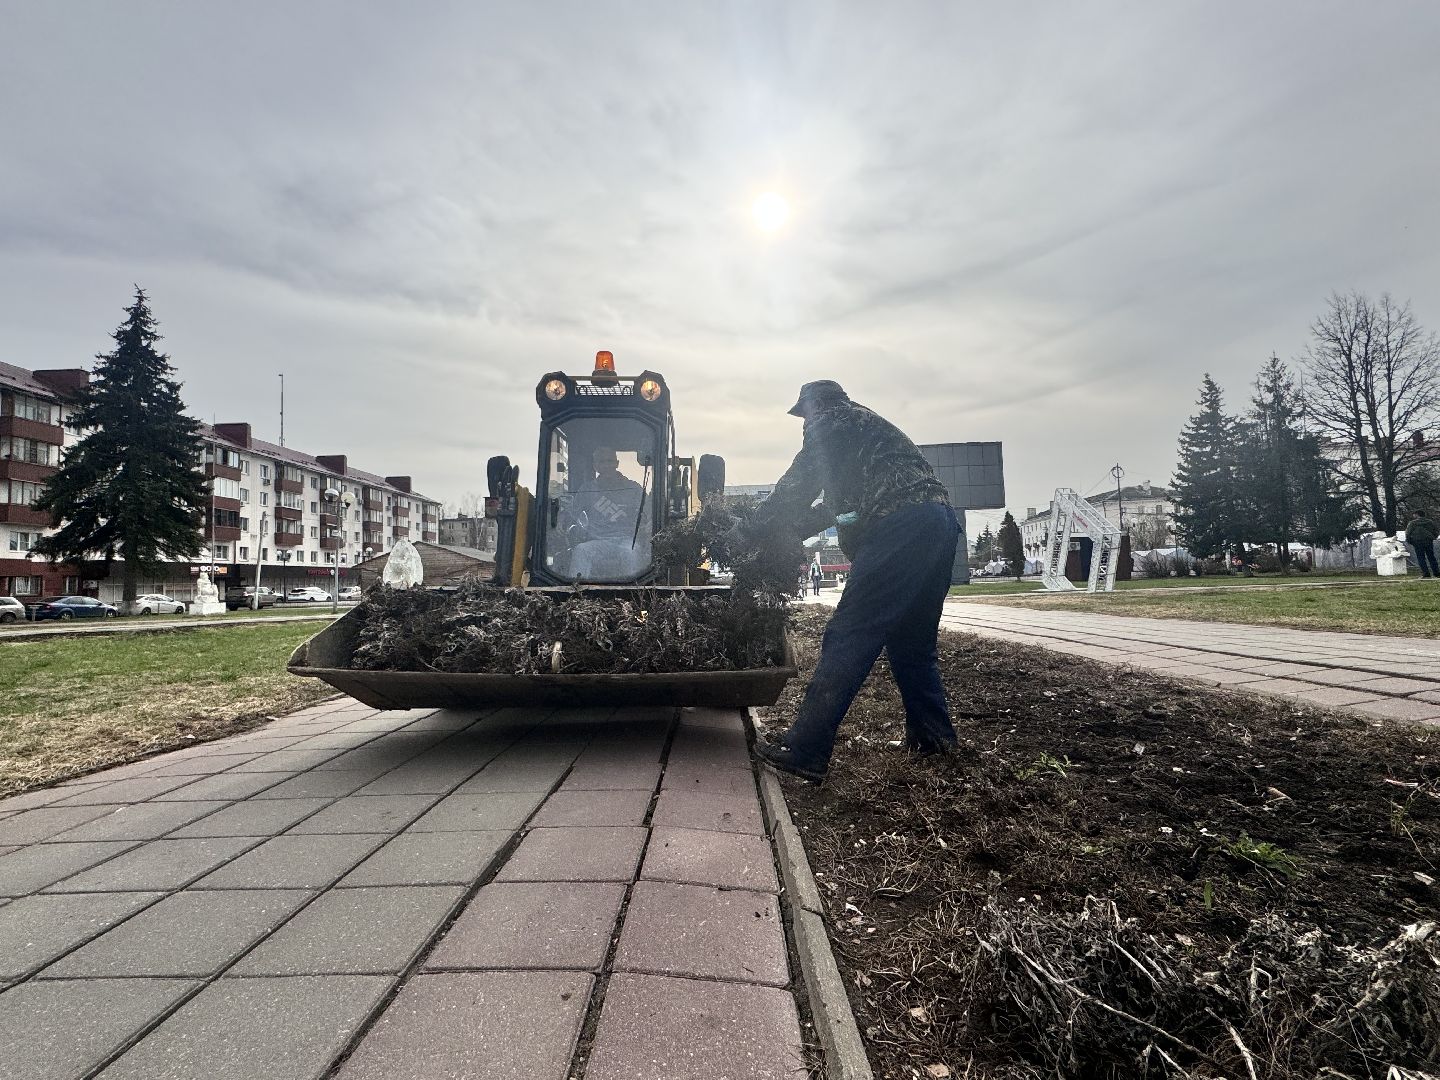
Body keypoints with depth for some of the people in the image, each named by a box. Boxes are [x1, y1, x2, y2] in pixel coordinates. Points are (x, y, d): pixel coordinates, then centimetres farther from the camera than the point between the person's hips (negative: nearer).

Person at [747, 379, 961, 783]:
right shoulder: (868, 425, 35)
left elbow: (796, 488, 3)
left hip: (899, 527, -9)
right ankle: (932, 735, 29)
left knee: (848, 639, -12)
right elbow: (840, 502, 34)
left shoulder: (833, 421, 8)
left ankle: (805, 751, -11)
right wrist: (789, 531, 31)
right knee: (911, 640, 20)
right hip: (939, 525, 10)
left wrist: (758, 531, 13)